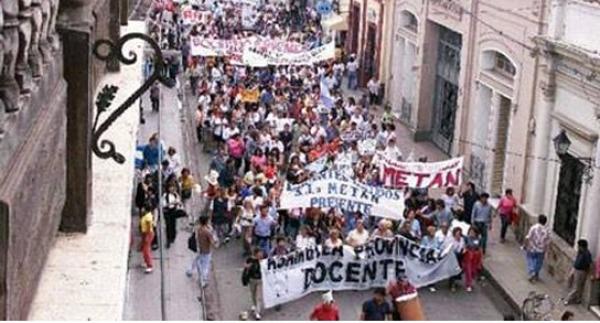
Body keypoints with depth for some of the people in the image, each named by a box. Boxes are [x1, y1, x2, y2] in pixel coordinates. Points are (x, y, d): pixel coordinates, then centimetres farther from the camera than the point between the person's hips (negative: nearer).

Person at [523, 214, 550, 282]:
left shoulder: (534, 227, -17)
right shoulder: (547, 230, -9)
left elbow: (528, 238, -15)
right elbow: (547, 242, -3)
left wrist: (524, 245, -2)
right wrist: (545, 249, 10)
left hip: (532, 249, -2)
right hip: (541, 250, 2)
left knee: (530, 260, 13)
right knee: (538, 262, 18)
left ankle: (531, 273, -3)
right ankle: (536, 275, 28)